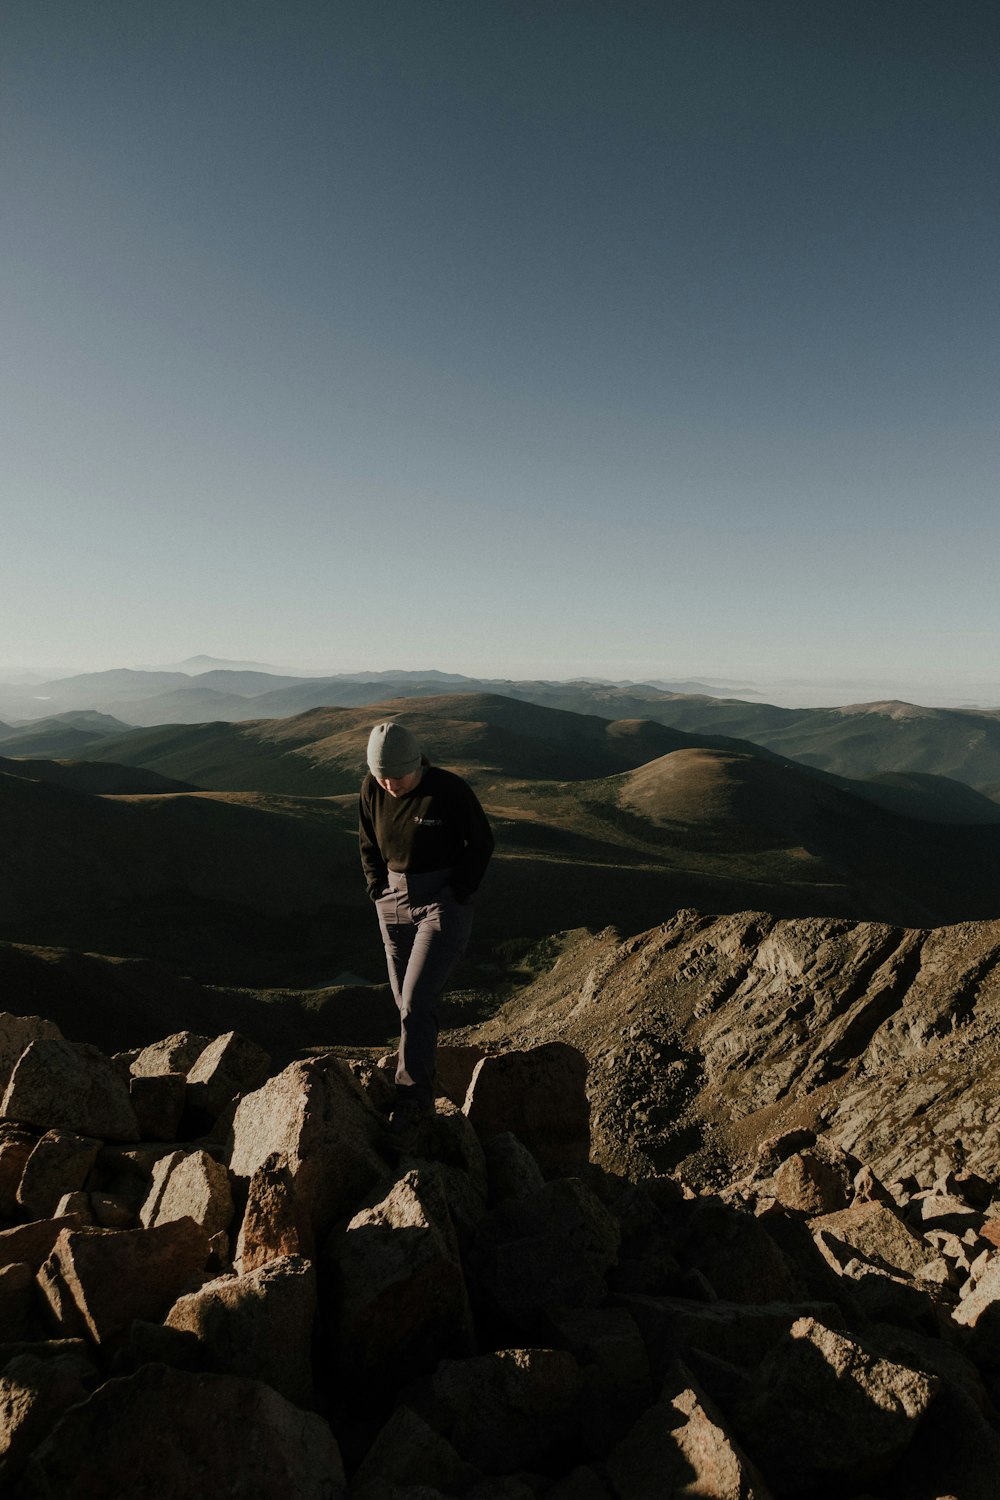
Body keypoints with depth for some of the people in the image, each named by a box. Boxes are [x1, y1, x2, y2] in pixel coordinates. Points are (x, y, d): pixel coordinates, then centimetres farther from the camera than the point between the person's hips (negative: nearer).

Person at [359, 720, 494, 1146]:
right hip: (394, 902, 5)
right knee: (407, 1001, 12)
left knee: (416, 1002, -14)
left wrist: (456, 896, -11)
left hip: (445, 902, -5)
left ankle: (410, 1102, -4)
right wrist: (379, 894, 2)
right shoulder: (372, 790, -6)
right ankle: (423, 1081, 32)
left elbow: (482, 842, -7)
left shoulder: (451, 790, -19)